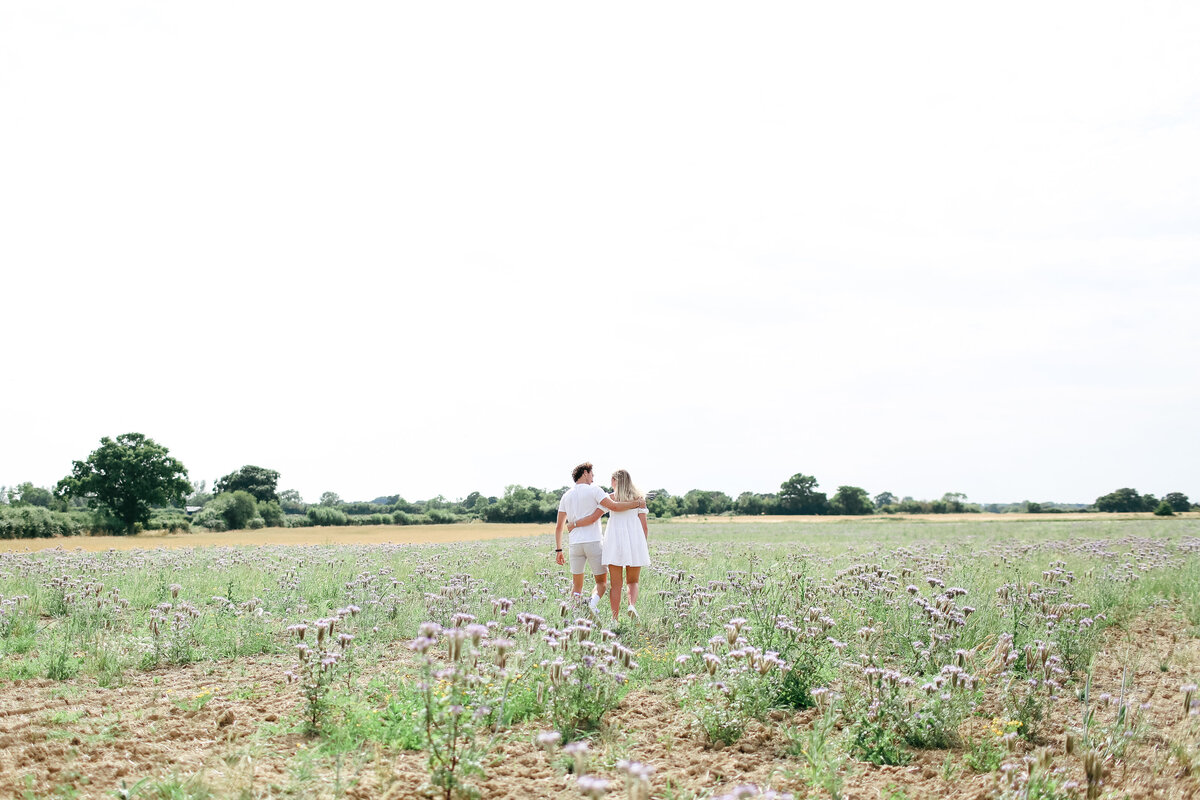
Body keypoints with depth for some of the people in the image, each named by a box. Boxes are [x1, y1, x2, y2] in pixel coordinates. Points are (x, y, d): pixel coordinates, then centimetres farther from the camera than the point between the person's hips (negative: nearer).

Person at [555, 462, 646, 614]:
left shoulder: (566, 496, 12)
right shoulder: (593, 489, -2)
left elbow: (559, 526, 12)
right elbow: (614, 506, -14)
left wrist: (558, 550, 16)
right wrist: (637, 503, -3)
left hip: (575, 544, 4)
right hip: (594, 542, -4)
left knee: (577, 585, 13)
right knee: (601, 582, 8)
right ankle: (594, 601, -22)